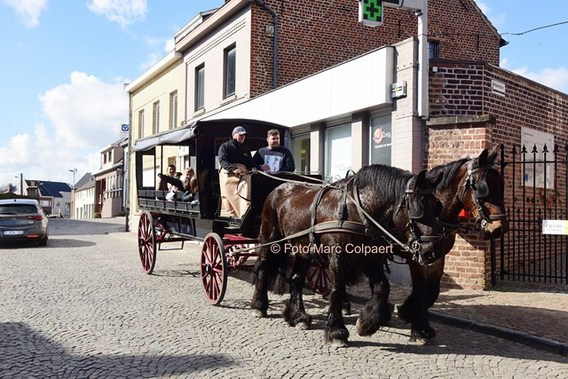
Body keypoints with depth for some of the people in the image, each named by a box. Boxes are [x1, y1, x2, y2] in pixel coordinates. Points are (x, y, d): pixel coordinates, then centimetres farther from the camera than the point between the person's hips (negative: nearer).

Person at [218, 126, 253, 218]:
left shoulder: (246, 149, 27)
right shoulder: (225, 146, 10)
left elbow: (250, 163, 25)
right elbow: (222, 160, -6)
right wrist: (233, 169, -24)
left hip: (243, 175, 3)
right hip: (228, 175, -3)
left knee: (245, 198, -16)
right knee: (228, 198, -5)